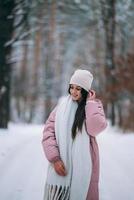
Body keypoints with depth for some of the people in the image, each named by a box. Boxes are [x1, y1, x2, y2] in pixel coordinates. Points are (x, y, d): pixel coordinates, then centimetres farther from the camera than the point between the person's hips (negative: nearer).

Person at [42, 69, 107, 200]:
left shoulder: (94, 106, 3)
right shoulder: (62, 105, 6)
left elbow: (95, 128, -16)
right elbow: (49, 131, 0)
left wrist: (90, 102, -8)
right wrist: (54, 158, -11)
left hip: (83, 164, -1)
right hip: (61, 162, 1)